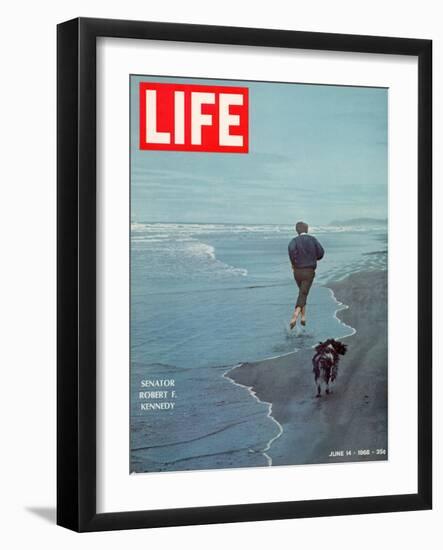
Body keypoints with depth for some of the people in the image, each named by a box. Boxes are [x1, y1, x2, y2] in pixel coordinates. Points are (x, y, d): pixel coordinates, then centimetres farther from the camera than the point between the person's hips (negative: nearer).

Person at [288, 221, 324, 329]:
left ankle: (303, 316, 23)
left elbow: (291, 248, -24)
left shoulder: (295, 240, -1)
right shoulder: (313, 239, 3)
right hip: (309, 272, -1)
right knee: (303, 295, -8)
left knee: (302, 292, 25)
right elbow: (321, 253, 0)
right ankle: (294, 317, -28)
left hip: (297, 271, 1)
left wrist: (293, 262, -9)